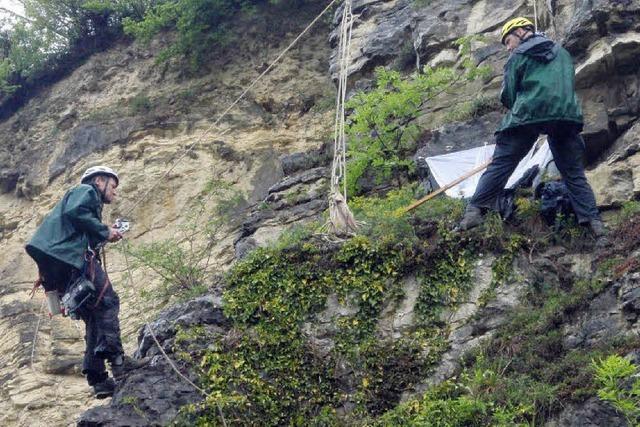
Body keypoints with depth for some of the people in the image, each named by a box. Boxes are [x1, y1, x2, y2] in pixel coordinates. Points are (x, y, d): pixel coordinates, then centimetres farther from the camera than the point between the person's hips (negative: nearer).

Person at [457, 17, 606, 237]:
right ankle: (593, 221, 5)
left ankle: (475, 211, -9)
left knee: (501, 164, 0)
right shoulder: (562, 52, 24)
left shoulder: (519, 55, 7)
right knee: (574, 172, 12)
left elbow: (508, 95, 5)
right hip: (568, 115, 4)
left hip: (529, 114, -4)